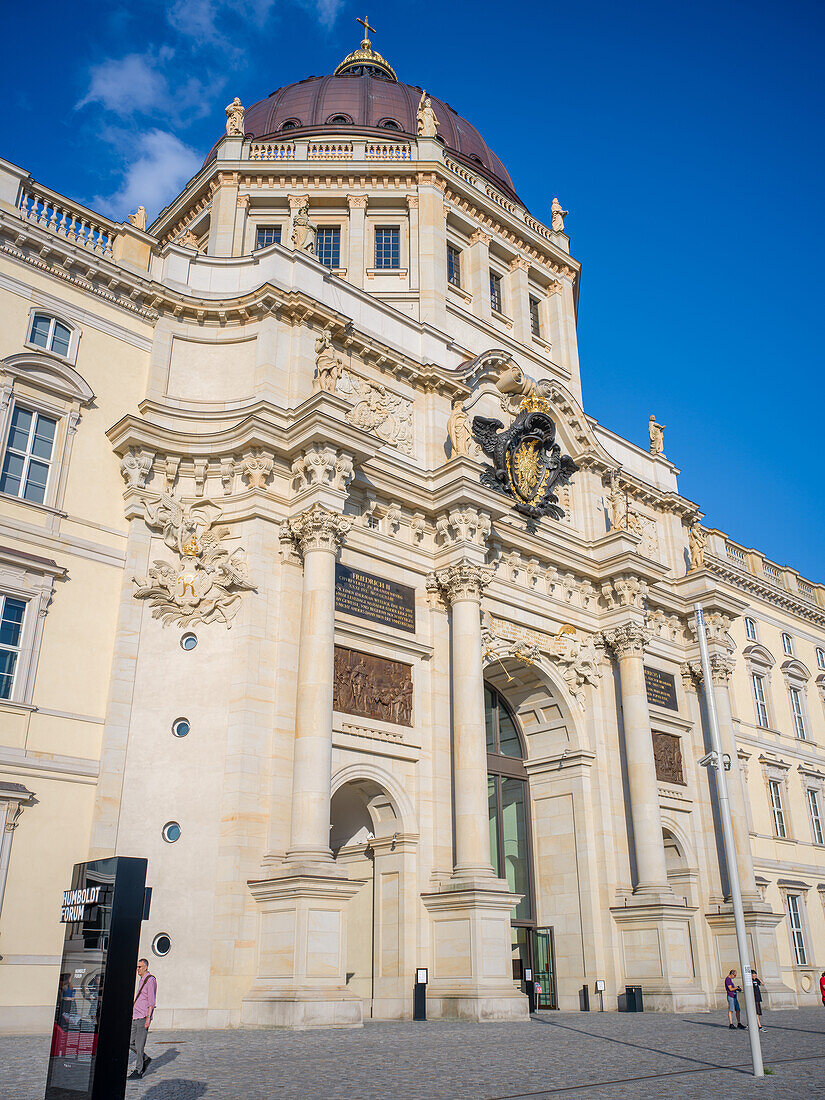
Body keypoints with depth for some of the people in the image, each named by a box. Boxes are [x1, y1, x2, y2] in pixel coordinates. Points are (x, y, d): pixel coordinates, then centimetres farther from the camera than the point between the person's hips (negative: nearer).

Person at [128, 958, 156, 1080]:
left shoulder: (150, 980, -10)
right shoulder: (141, 980, 17)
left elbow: (151, 1001, -15)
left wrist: (148, 1017, -20)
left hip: (143, 1017, -9)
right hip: (135, 1016, 9)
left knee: (139, 1045, -5)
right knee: (130, 1042, 9)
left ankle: (138, 1071, 3)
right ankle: (145, 1059, 24)